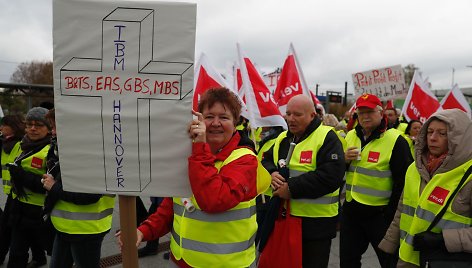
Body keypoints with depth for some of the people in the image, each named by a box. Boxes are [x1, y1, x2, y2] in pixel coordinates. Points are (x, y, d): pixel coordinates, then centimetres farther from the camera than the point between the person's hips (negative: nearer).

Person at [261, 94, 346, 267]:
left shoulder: (327, 138, -13)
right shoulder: (283, 138, 8)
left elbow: (331, 176, -24)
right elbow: (266, 161, 15)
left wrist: (292, 188, -23)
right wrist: (271, 173, -10)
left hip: (316, 220, -6)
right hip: (284, 215, 6)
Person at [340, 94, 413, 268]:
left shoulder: (395, 141, -12)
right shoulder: (350, 136, 6)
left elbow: (403, 181, -13)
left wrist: (391, 214, -14)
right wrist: (344, 159, -9)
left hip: (380, 213, -5)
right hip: (351, 210, 6)